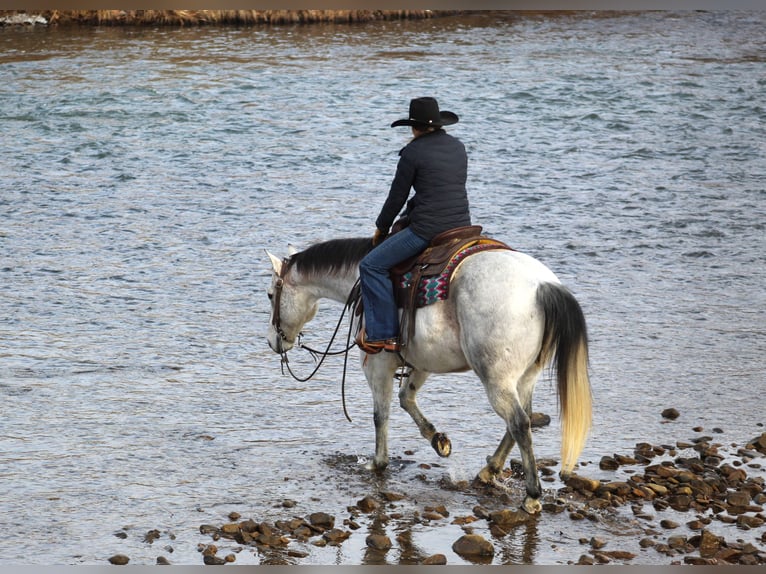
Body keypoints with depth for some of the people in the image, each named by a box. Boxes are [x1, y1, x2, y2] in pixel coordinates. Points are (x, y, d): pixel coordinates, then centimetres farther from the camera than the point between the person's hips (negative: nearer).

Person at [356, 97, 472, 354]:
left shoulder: (413, 152, -6)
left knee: (372, 266, 0)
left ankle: (383, 334, -3)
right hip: (462, 226, 8)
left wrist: (381, 228, 15)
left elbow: (397, 196, -1)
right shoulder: (458, 147, 15)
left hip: (427, 228, -8)